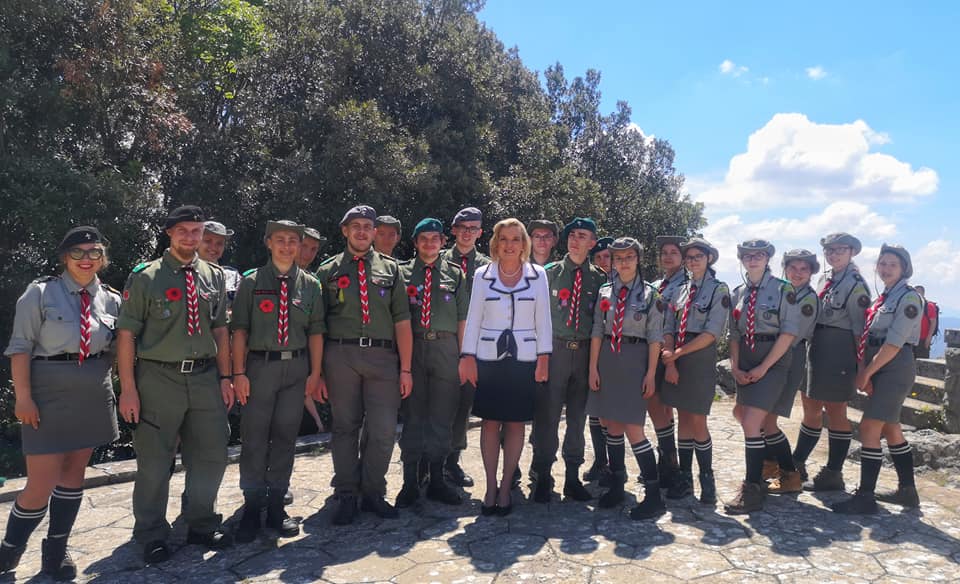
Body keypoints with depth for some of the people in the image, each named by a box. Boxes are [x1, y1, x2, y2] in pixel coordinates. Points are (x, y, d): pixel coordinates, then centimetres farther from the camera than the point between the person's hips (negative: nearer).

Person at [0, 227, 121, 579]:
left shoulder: (112, 299, 6)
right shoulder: (41, 292, -4)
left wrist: (103, 384, 4)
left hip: (94, 394, 4)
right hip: (50, 391, -4)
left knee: (75, 472, 11)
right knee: (43, 482, -3)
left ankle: (56, 551, 26)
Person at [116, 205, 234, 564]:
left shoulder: (214, 276, 9)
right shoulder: (146, 277, -3)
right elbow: (126, 334, -5)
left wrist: (224, 377, 7)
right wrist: (128, 388, -10)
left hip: (205, 377, 4)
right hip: (159, 378, -4)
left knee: (211, 455, 11)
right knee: (154, 460, 6)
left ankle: (201, 524, 29)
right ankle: (152, 536, 24)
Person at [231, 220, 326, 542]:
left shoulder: (310, 284, 8)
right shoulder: (251, 282, 3)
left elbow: (315, 332, 6)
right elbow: (239, 329, -1)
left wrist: (316, 372, 1)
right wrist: (239, 372, -7)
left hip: (297, 368, 2)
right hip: (259, 365, -2)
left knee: (285, 437, 8)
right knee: (254, 438, 1)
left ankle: (276, 506, 21)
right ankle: (252, 509, 13)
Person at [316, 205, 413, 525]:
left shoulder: (390, 268, 11)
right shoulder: (328, 271, 9)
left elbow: (402, 321, 6)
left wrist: (405, 368, 0)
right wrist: (317, 372, 0)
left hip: (382, 356, 1)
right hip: (340, 356, 0)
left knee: (383, 430, 1)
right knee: (345, 428, 8)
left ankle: (373, 493, 20)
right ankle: (347, 496, 22)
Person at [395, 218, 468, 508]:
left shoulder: (455, 274, 10)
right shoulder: (403, 272, 6)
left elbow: (463, 318, 7)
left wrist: (463, 357, 2)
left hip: (446, 348, 1)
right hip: (411, 347, -1)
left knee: (442, 416, 8)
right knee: (413, 414, 5)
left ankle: (437, 480, 21)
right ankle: (410, 482, 16)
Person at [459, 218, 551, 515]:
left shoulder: (537, 274, 2)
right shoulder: (482, 274, 3)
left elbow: (543, 319, 3)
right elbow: (473, 318, 4)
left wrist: (544, 357, -2)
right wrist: (467, 356, -1)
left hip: (524, 359, 0)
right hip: (489, 357, 0)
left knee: (515, 423, 5)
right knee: (490, 422, 3)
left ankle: (506, 487, 17)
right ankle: (490, 487, 15)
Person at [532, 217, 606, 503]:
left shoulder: (599, 278, 8)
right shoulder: (550, 273, 3)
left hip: (585, 352, 2)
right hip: (554, 350, -2)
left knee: (578, 416, 10)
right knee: (547, 415, 0)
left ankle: (573, 477, 22)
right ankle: (543, 477, 12)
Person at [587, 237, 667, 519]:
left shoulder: (650, 294, 0)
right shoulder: (605, 292, 7)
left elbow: (654, 337, -2)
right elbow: (597, 332, 6)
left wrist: (651, 374, -7)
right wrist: (593, 368, 1)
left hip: (635, 360, -4)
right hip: (607, 359, 4)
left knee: (633, 428, -7)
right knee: (612, 424, 10)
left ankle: (654, 496, 2)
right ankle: (617, 485, 24)